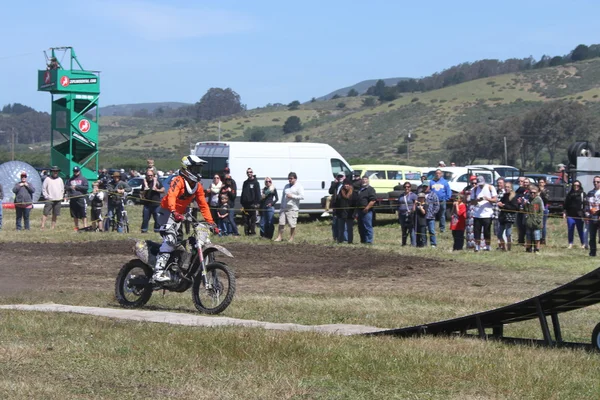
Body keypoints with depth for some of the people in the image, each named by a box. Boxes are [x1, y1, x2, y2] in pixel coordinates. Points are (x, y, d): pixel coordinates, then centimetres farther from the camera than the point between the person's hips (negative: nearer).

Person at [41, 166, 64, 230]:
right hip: (49, 200, -5)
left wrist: (61, 197, 9)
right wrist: (46, 196, -9)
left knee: (55, 214, 7)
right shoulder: (47, 179, 0)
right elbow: (43, 189, -1)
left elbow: (62, 189, 20)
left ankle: (53, 226, 14)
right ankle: (42, 226, -14)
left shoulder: (60, 180, 14)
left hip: (58, 200, 5)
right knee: (45, 213, -10)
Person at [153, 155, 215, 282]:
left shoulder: (198, 186, 7)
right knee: (170, 240, -26)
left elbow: (203, 205, 11)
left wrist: (211, 222, 1)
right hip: (167, 212, -9)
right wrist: (174, 212, -51)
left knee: (178, 243, 15)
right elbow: (171, 196, -34)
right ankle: (158, 271, -34)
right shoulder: (179, 181, -18)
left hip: (179, 215, 9)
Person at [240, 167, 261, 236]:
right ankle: (246, 231, 6)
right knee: (246, 219, 3)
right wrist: (242, 202, 12)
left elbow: (258, 193, -5)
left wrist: (257, 203, -12)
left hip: (252, 204, -5)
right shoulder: (245, 183, 17)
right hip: (246, 204, 5)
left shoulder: (255, 182, 0)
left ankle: (252, 231, -1)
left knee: (253, 219, -3)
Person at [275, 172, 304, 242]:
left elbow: (302, 197, -11)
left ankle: (291, 238, 4)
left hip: (292, 209, -6)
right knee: (281, 223, 2)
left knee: (292, 225, -4)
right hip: (284, 208, 6)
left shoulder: (299, 187, -1)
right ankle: (279, 237, 6)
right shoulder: (286, 186, 18)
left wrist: (292, 196, -14)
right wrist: (281, 207, 17)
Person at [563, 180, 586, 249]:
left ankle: (583, 244, 12)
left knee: (580, 230, 2)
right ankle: (570, 244, 10)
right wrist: (564, 212, 5)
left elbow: (585, 204, -2)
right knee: (570, 230, 3)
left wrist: (584, 214, -10)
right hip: (570, 215, 3)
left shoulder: (582, 194, 3)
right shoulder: (569, 194, 12)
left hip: (579, 215, -3)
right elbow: (565, 204, 14)